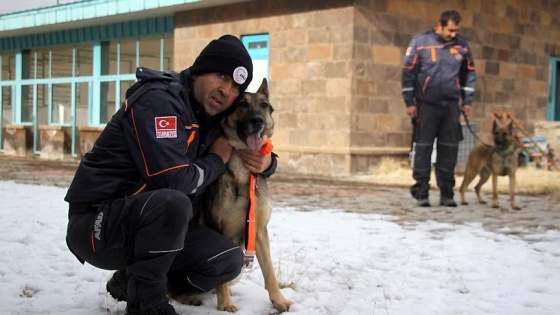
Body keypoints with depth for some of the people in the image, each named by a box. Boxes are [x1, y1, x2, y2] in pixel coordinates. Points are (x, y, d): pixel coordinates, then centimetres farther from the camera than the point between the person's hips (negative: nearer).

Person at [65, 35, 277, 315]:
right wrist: (217, 161, -9)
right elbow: (174, 181, -29)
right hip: (97, 222, -8)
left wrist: (265, 162, -6)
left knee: (229, 260, -3)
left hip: (148, 223, 9)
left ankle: (131, 281, 12)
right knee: (173, 203, -36)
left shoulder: (209, 118, 7)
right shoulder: (159, 99, -19)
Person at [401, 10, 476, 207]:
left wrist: (468, 101, 9)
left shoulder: (462, 46, 5)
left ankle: (446, 193, 12)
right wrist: (409, 103, -6)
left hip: (451, 106, 3)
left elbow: (469, 74, 14)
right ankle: (421, 193, 6)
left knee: (449, 149, 4)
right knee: (423, 148, -1)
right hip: (426, 105, -3)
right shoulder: (420, 43, -5)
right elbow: (408, 73, -3)